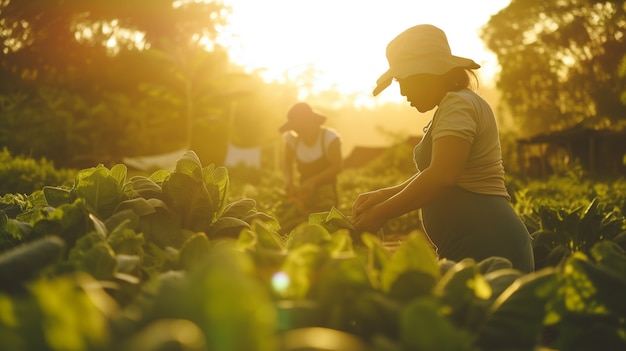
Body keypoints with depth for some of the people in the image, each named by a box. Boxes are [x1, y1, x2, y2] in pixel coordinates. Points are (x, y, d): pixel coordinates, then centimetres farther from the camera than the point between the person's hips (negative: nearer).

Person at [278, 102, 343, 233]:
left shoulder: (329, 137, -14)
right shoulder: (292, 138, -3)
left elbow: (336, 167, -16)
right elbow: (287, 162, 11)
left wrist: (313, 181, -28)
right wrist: (288, 179, -12)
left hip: (325, 187, -4)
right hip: (304, 190, 4)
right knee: (285, 226, -16)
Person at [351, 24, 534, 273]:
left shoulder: (458, 104, -12)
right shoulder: (453, 106, 21)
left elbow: (441, 177, -25)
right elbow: (429, 176, 25)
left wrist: (380, 213, -16)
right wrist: (383, 195, 12)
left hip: (486, 249, -10)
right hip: (476, 248, 10)